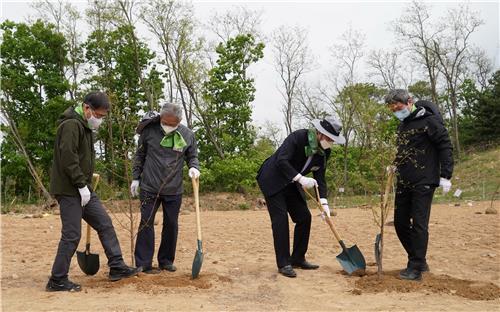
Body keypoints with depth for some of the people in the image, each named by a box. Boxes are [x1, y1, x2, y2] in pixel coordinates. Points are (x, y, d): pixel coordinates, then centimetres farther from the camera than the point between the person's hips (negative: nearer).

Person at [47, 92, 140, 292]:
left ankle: (117, 267, 17)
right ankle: (57, 281, 8)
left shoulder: (86, 127, 16)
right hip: (69, 190, -10)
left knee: (105, 224, 10)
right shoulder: (71, 125, -15)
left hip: (83, 189, 10)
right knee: (72, 235, -5)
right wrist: (81, 184, -21)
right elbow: (68, 158, -23)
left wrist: (87, 179, 14)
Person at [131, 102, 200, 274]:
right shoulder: (149, 130, -6)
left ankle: (166, 260, 25)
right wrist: (136, 178, 6)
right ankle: (143, 264, 10)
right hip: (149, 188, -2)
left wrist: (194, 167, -12)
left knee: (171, 225, 10)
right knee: (146, 224, 2)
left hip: (174, 190, 2)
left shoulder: (187, 134, -3)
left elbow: (192, 156, 10)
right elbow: (140, 155, 5)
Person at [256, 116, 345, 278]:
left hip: (291, 185, 8)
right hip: (272, 181, -7)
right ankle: (283, 263, -5)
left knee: (304, 217, 4)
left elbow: (320, 177, -2)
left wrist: (324, 202, -13)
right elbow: (281, 160, -32)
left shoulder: (324, 152, -4)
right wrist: (301, 178, -38)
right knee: (280, 219, -12)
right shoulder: (298, 137, -25)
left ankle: (298, 259, 17)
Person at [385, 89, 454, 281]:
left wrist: (445, 176, -16)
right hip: (404, 182, 8)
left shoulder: (429, 120, -10)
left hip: (423, 182, -8)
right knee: (400, 222, 10)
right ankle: (419, 261, 24)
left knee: (419, 224, -6)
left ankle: (415, 269, 2)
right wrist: (395, 166, 10)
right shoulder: (402, 124, 14)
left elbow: (445, 147, -12)